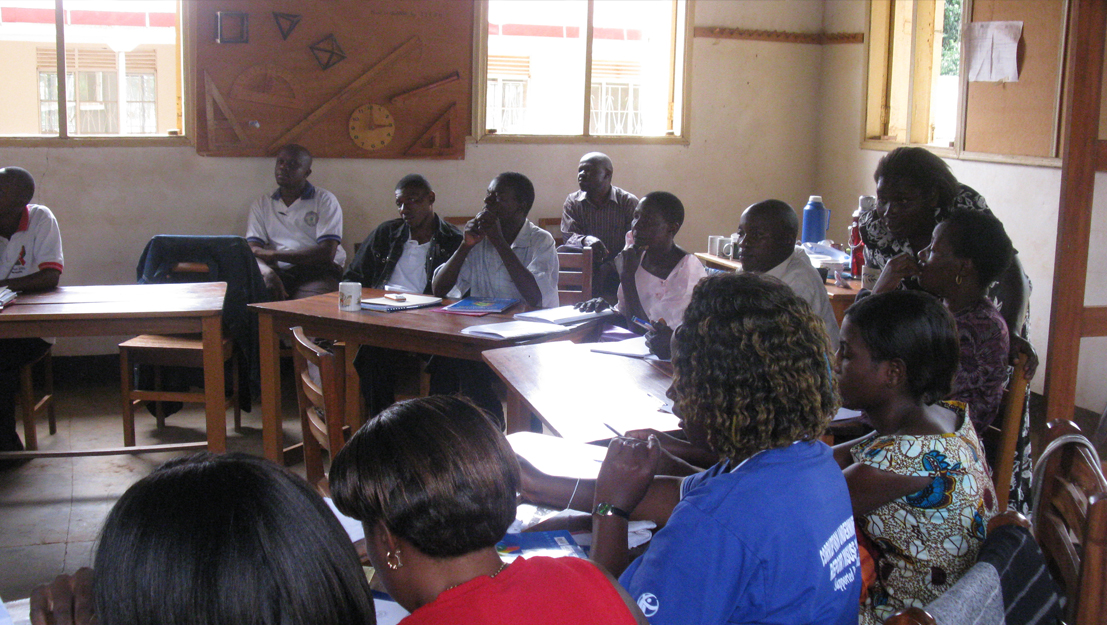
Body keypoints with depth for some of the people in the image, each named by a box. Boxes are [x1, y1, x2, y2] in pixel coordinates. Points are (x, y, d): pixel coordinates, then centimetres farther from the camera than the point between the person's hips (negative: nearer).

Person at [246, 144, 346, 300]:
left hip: (317, 271, -3)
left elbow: (327, 253, -5)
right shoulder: (261, 204, 18)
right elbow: (252, 250, 6)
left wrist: (274, 254, -8)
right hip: (279, 272, 3)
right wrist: (267, 272, -19)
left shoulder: (325, 200, 7)